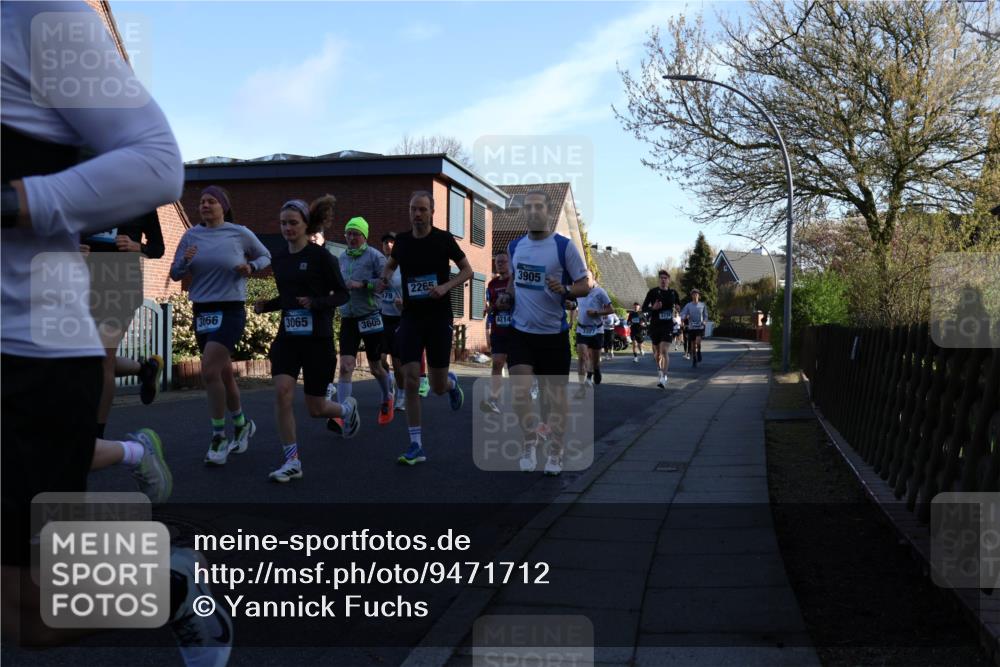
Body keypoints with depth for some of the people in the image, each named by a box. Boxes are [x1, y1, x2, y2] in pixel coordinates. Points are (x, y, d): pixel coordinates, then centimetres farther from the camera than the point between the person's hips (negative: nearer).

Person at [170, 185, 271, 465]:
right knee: (223, 373, 13)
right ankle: (242, 424, 35)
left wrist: (251, 266, -9)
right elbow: (175, 274, 7)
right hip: (201, 312, 4)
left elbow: (266, 256, 11)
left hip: (231, 312, -4)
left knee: (209, 372, -17)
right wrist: (185, 261, -14)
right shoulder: (191, 236, 5)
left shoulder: (240, 233, -3)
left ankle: (219, 437, -4)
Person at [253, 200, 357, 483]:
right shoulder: (279, 260, 9)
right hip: (287, 336, 5)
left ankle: (347, 408, 40)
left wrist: (315, 303, -22)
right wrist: (267, 305, 3)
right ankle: (291, 461, -6)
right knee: (282, 391, -16)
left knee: (315, 408, 4)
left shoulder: (321, 256, -9)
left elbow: (342, 294, -6)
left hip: (317, 338, -4)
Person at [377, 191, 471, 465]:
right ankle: (416, 446, -2)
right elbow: (391, 264, 23)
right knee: (411, 382, -9)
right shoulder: (402, 241, 3)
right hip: (410, 317, 2)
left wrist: (446, 286, -15)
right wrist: (384, 279, 1)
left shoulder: (443, 239, -6)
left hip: (439, 318, -2)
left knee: (438, 387, 5)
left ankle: (451, 382, 45)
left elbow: (467, 270, 2)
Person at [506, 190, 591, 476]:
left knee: (555, 394, 6)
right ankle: (531, 442, 13)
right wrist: (508, 295, 6)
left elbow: (586, 283, -6)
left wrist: (564, 290, -24)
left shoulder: (564, 246, -8)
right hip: (521, 331, 3)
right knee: (519, 391, -9)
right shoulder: (514, 246, 6)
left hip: (554, 333, -3)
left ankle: (555, 453, 20)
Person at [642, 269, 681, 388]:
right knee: (657, 351, 13)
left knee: (664, 351, -15)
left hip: (668, 326, -1)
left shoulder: (673, 293, 4)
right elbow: (644, 308, -1)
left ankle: (663, 378, -17)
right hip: (655, 325, 1)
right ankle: (660, 370, 40)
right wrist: (653, 308, -18)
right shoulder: (652, 292, -1)